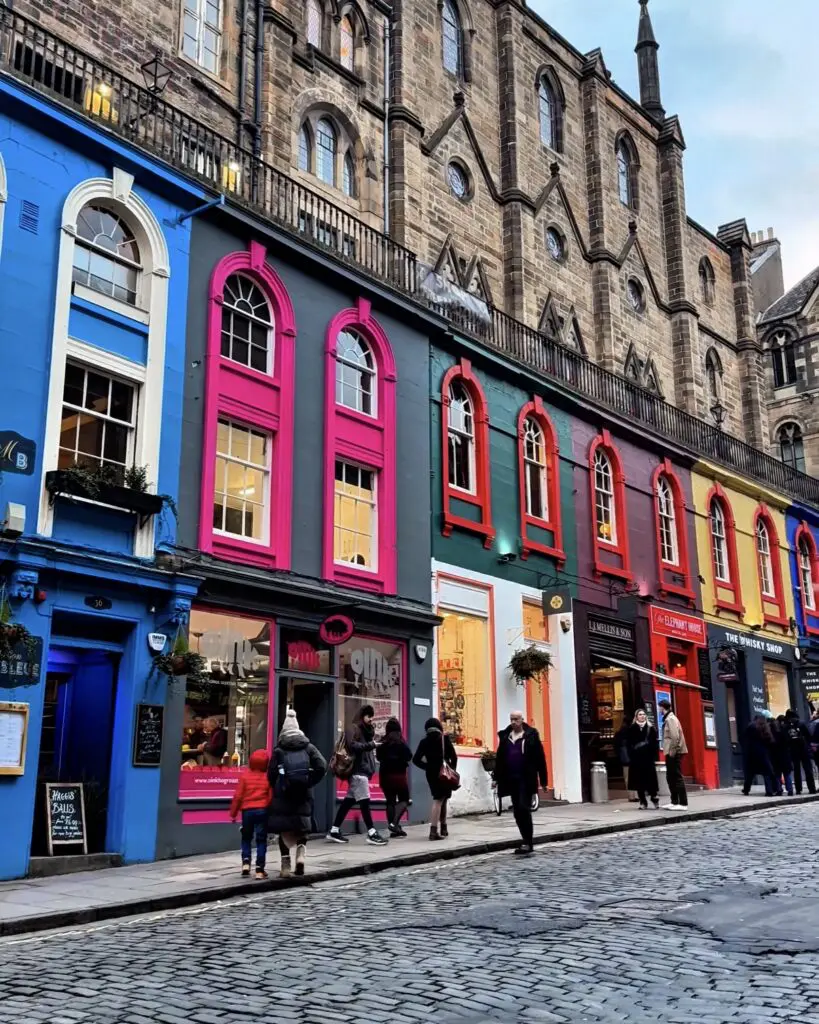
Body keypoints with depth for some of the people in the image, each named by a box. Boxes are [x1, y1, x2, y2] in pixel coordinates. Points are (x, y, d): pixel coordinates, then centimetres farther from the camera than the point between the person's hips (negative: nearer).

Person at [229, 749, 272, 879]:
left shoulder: (244, 775, -3)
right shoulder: (268, 777, -3)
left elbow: (238, 796, -2)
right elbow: (271, 797, -3)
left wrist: (233, 813, 6)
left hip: (247, 811, 1)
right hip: (262, 811, -1)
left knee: (246, 838, 18)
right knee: (261, 840, 4)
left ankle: (246, 861, 0)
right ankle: (260, 869, -1)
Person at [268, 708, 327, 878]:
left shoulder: (279, 750, 0)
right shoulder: (308, 747, 6)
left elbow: (271, 774, -4)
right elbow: (322, 767, -5)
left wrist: (276, 789, 12)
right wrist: (310, 782, 4)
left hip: (283, 796, -2)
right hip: (304, 795, 2)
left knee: (284, 829, 6)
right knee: (302, 826, 14)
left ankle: (286, 864, 0)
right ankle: (300, 853, -11)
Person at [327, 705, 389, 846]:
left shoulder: (365, 730, 22)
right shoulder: (353, 729, -5)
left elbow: (367, 749, 17)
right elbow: (352, 745, -21)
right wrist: (370, 745, -18)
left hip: (363, 769, 9)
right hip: (358, 770, -9)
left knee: (349, 800, 10)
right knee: (364, 801, -9)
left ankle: (334, 831, 14)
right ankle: (372, 833, -9)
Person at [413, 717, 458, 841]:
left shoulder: (424, 742, 5)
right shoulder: (445, 739, -3)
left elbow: (416, 760, -1)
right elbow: (453, 757, -7)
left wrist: (427, 767, 8)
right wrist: (452, 770, 6)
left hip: (431, 774, 4)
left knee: (440, 799, 18)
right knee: (438, 800, -5)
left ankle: (443, 828, 25)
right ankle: (434, 831, -15)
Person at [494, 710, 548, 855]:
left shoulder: (531, 735, -3)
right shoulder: (505, 736, 10)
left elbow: (540, 758, -3)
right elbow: (500, 758, 13)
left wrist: (543, 780, -4)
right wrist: (497, 778, 10)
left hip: (526, 780, -5)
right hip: (511, 780, 5)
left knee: (524, 809, -12)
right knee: (518, 812, 7)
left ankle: (528, 842, -5)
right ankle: (527, 841, 17)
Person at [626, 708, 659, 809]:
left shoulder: (651, 728, 7)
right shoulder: (632, 729, 4)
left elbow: (655, 743, 4)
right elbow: (629, 744, 2)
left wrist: (654, 755, -6)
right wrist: (631, 756, -7)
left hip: (648, 757, 0)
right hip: (636, 758, 0)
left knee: (651, 778, -2)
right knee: (639, 779, 2)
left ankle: (654, 797, 15)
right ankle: (643, 802, 8)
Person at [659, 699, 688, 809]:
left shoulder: (671, 719, -14)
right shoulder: (667, 719, 15)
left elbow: (675, 736, -22)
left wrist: (672, 751, -19)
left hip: (674, 752, -10)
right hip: (671, 752, 10)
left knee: (677, 777, -7)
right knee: (671, 777, 13)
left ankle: (683, 803, -5)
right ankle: (674, 802, 19)